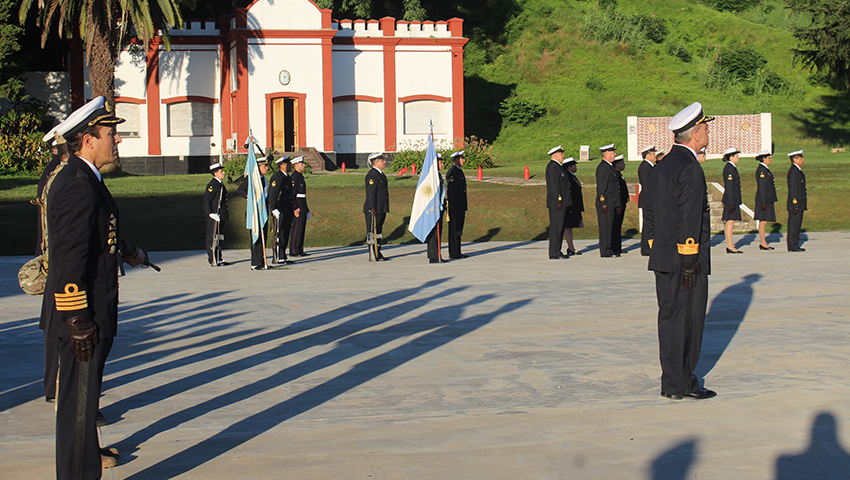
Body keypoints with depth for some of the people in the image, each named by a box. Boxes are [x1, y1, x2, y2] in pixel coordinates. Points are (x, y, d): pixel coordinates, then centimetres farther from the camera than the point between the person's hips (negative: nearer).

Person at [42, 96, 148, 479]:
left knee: (81, 398, 23)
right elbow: (70, 262, -25)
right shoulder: (78, 187, -21)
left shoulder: (82, 180, 13)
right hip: (83, 317, -11)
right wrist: (78, 321, -26)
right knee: (79, 402, -2)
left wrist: (129, 252, 49)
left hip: (89, 317, 11)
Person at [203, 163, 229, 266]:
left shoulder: (220, 184, 16)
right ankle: (213, 261, -3)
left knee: (218, 238, 14)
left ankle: (218, 259, 19)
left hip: (220, 217, 10)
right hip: (214, 217, -10)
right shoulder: (212, 185, -14)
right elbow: (206, 200, -18)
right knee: (212, 238, -5)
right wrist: (211, 214, -23)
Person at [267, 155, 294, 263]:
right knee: (279, 234, -7)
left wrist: (293, 209, 21)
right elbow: (272, 194, -16)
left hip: (287, 211, 9)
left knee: (286, 234, 10)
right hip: (280, 212, -9)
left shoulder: (288, 177, 18)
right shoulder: (277, 177, -11)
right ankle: (278, 257, -5)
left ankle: (282, 257, 15)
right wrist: (273, 209, -22)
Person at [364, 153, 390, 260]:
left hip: (381, 209, 10)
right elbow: (370, 194, -19)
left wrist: (384, 210, 22)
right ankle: (373, 255, -3)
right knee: (372, 232, -5)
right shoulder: (372, 175, -15)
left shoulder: (380, 174, 16)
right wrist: (373, 209, -22)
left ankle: (378, 254, 18)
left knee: (378, 231, 13)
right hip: (374, 210, -10)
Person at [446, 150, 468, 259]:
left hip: (460, 206, 10)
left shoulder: (459, 171, 16)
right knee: (454, 230, -5)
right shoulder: (452, 173, -15)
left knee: (458, 229, 12)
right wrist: (453, 208, -22)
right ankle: (454, 253, -2)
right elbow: (450, 191, -19)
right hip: (454, 206, -10)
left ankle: (457, 252, 17)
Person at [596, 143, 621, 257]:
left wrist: (618, 205, 23)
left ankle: (613, 250, 15)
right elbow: (601, 187, -18)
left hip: (613, 204, 10)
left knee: (612, 228, 11)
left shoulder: (609, 167, 19)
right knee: (606, 227, -7)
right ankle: (606, 251, -5)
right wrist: (603, 203, -21)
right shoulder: (602, 167, -13)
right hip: (606, 204, -10)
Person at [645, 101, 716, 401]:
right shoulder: (690, 168, -16)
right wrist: (689, 262, -19)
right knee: (688, 319, -2)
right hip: (686, 258, -9)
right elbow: (688, 220, -20)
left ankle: (670, 382, 17)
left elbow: (650, 212, 16)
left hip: (663, 258, 9)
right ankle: (681, 384, 2)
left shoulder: (662, 166, 13)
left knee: (669, 317, 11)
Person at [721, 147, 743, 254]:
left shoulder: (730, 167, 16)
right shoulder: (730, 169, -15)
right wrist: (731, 203, -21)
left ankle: (729, 246, 12)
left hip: (732, 199, 10)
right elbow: (729, 187, -19)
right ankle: (730, 247, -10)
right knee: (730, 221, -9)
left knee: (728, 222, 10)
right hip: (731, 199, -10)